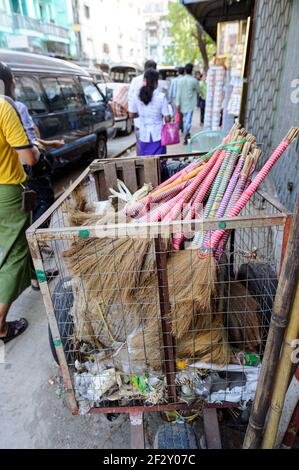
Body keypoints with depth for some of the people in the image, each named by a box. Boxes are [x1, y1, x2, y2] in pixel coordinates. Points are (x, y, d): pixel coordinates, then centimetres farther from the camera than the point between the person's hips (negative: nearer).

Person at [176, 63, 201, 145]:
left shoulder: (181, 80, -2)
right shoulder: (194, 81, -8)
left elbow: (178, 93, -4)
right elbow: (199, 91, 5)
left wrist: (178, 104, -3)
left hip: (183, 103, 3)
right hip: (191, 104, -3)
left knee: (185, 119, 20)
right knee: (188, 120, -6)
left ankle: (186, 133, 32)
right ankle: (185, 136, -17)